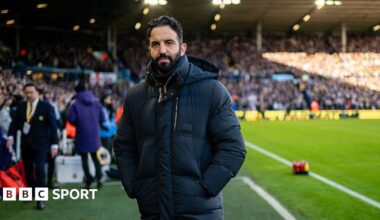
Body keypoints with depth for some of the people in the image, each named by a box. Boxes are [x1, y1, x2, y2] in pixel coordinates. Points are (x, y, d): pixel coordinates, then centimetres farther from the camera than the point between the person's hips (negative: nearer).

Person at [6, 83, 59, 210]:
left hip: (40, 143, -5)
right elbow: (15, 122, 4)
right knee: (28, 169, 13)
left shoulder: (46, 107, -7)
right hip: (26, 142, 5)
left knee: (39, 169, -13)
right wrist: (11, 136, -14)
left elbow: (53, 126, -7)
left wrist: (54, 144, -13)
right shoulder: (21, 106, 5)